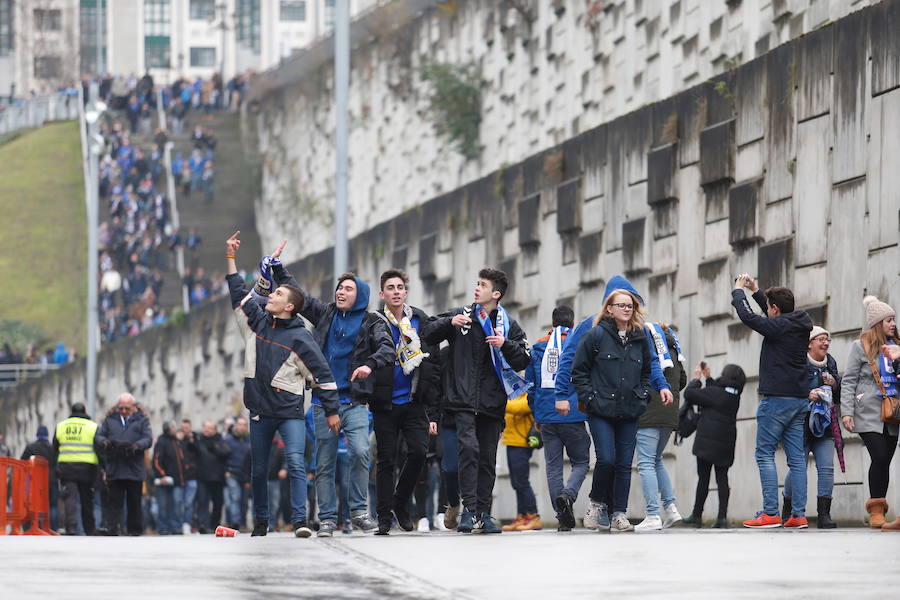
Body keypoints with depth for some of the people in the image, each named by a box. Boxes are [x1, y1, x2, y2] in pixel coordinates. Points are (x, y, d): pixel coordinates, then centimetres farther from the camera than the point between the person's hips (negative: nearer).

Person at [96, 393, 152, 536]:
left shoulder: (142, 420, 7)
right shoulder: (110, 420, 12)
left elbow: (148, 438, -2)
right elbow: (99, 435, 9)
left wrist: (137, 446, -23)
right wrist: (105, 442, -15)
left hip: (134, 469, -1)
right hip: (114, 469, 1)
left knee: (134, 501, 6)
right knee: (114, 501, -3)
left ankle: (135, 529, 14)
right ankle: (112, 528, -7)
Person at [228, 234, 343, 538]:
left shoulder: (300, 338, -8)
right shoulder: (258, 323, 7)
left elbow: (322, 374, -7)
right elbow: (239, 294, 18)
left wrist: (332, 411, -8)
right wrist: (230, 258, 17)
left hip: (290, 412, -5)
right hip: (260, 411, 5)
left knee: (296, 464, -17)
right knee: (258, 470, 10)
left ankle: (299, 521, -21)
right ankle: (260, 521, 22)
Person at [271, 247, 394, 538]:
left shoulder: (371, 323, 4)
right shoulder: (325, 313, 14)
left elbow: (387, 347, -12)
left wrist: (370, 364, -30)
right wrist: (277, 268, 17)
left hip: (354, 401, -3)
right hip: (323, 400, 3)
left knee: (360, 452, -21)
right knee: (324, 463, 1)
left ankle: (359, 511, -9)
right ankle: (327, 519, 6)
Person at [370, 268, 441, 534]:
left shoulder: (420, 322, 8)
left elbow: (432, 369, 9)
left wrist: (432, 412, 4)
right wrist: (364, 402, -7)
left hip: (414, 402, 1)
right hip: (385, 405, -1)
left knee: (418, 451, -13)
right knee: (386, 460, 0)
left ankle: (401, 502, 8)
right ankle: (384, 517, 6)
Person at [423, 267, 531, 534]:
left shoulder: (508, 325, 9)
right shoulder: (462, 316, 8)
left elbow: (524, 359, 6)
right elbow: (428, 334, 10)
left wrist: (505, 345, -12)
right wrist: (450, 323, -8)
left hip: (492, 402, 2)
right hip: (463, 400, -2)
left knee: (488, 458, 5)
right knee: (469, 447, -18)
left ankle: (484, 514, 12)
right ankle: (468, 509, -18)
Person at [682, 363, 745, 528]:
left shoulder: (713, 392, -13)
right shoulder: (735, 396, 8)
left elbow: (689, 394, -11)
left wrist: (696, 378, 3)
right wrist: (708, 377, 28)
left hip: (708, 442, -5)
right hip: (726, 443, 5)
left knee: (703, 478, 2)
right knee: (722, 478, 3)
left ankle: (697, 515, 9)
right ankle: (722, 517, -6)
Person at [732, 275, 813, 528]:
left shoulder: (778, 326, -13)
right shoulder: (800, 325, 11)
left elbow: (748, 316, -11)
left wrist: (738, 291, 6)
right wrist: (755, 291, 34)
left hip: (777, 399, -8)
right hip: (799, 399, 8)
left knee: (765, 453, -4)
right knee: (796, 457, 6)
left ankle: (770, 513, -11)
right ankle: (798, 515, 2)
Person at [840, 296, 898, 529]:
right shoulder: (861, 346, 2)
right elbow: (848, 381, -2)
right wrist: (846, 411, -10)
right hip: (869, 413, -5)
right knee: (880, 457, -16)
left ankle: (879, 511, 9)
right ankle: (876, 508, -9)